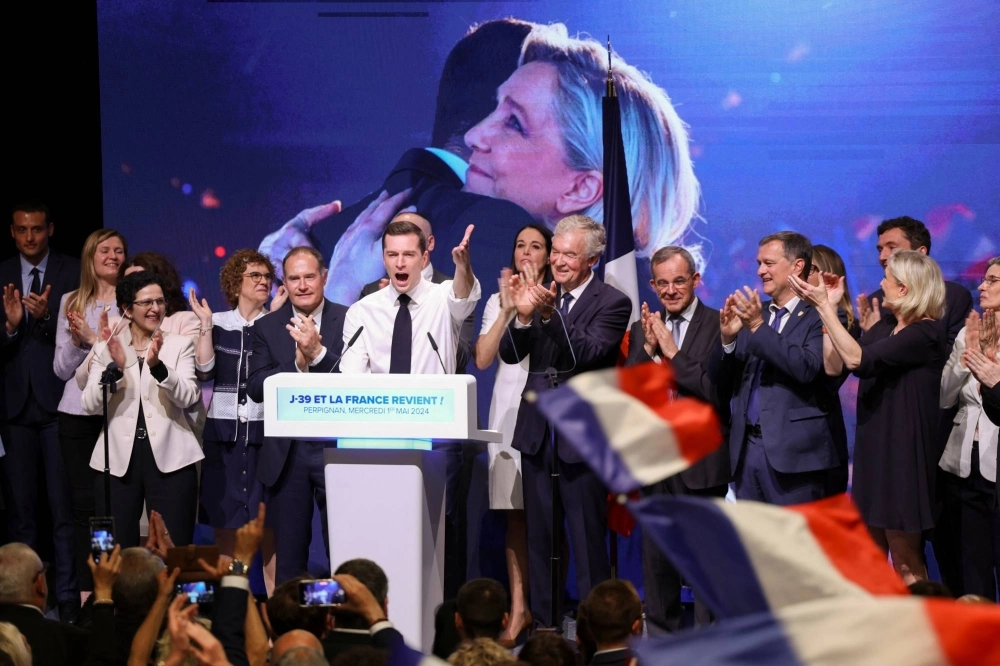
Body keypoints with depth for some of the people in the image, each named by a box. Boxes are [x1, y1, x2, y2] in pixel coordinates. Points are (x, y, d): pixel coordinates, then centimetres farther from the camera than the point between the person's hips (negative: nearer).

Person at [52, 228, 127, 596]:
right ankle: (86, 591, 9)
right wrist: (77, 340, -6)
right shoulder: (71, 302, 12)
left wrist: (94, 338, -13)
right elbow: (61, 369, 11)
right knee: (84, 504, 5)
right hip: (77, 415, 3)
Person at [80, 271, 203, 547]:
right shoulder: (106, 348, 7)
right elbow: (90, 405, -3)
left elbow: (187, 397, -8)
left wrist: (157, 366, -24)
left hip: (169, 459, -1)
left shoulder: (180, 344, 6)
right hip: (118, 460, 1)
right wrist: (116, 368, -19)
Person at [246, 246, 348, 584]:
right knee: (288, 555, 8)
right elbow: (255, 387, -3)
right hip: (286, 454, 2)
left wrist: (318, 353, -21)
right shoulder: (267, 327, 7)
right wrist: (298, 363, -16)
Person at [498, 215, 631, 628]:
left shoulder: (612, 303, -6)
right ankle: (544, 624, 19)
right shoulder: (541, 296, 9)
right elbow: (509, 355, 1)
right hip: (537, 433, 6)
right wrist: (523, 316, -16)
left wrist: (550, 314, -30)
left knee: (588, 539, -2)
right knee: (539, 537, 11)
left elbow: (587, 354, -20)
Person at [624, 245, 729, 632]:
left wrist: (671, 351, -16)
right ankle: (661, 636, 22)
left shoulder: (718, 326, -5)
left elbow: (718, 391, -16)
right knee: (655, 557, 12)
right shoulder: (643, 329, 10)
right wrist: (648, 349, -11)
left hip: (701, 461, -5)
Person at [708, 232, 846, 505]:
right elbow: (718, 376, 11)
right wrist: (727, 337, -9)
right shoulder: (752, 314, 14)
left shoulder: (820, 317, -5)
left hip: (794, 450, -7)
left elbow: (807, 368, -21)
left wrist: (759, 326, -21)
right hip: (747, 448, 7)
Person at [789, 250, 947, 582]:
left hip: (903, 453, -8)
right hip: (873, 450, 8)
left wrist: (824, 306, -21)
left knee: (906, 564, -1)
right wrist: (830, 307, 2)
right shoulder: (883, 328, 12)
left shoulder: (926, 333, -15)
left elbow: (858, 360, -24)